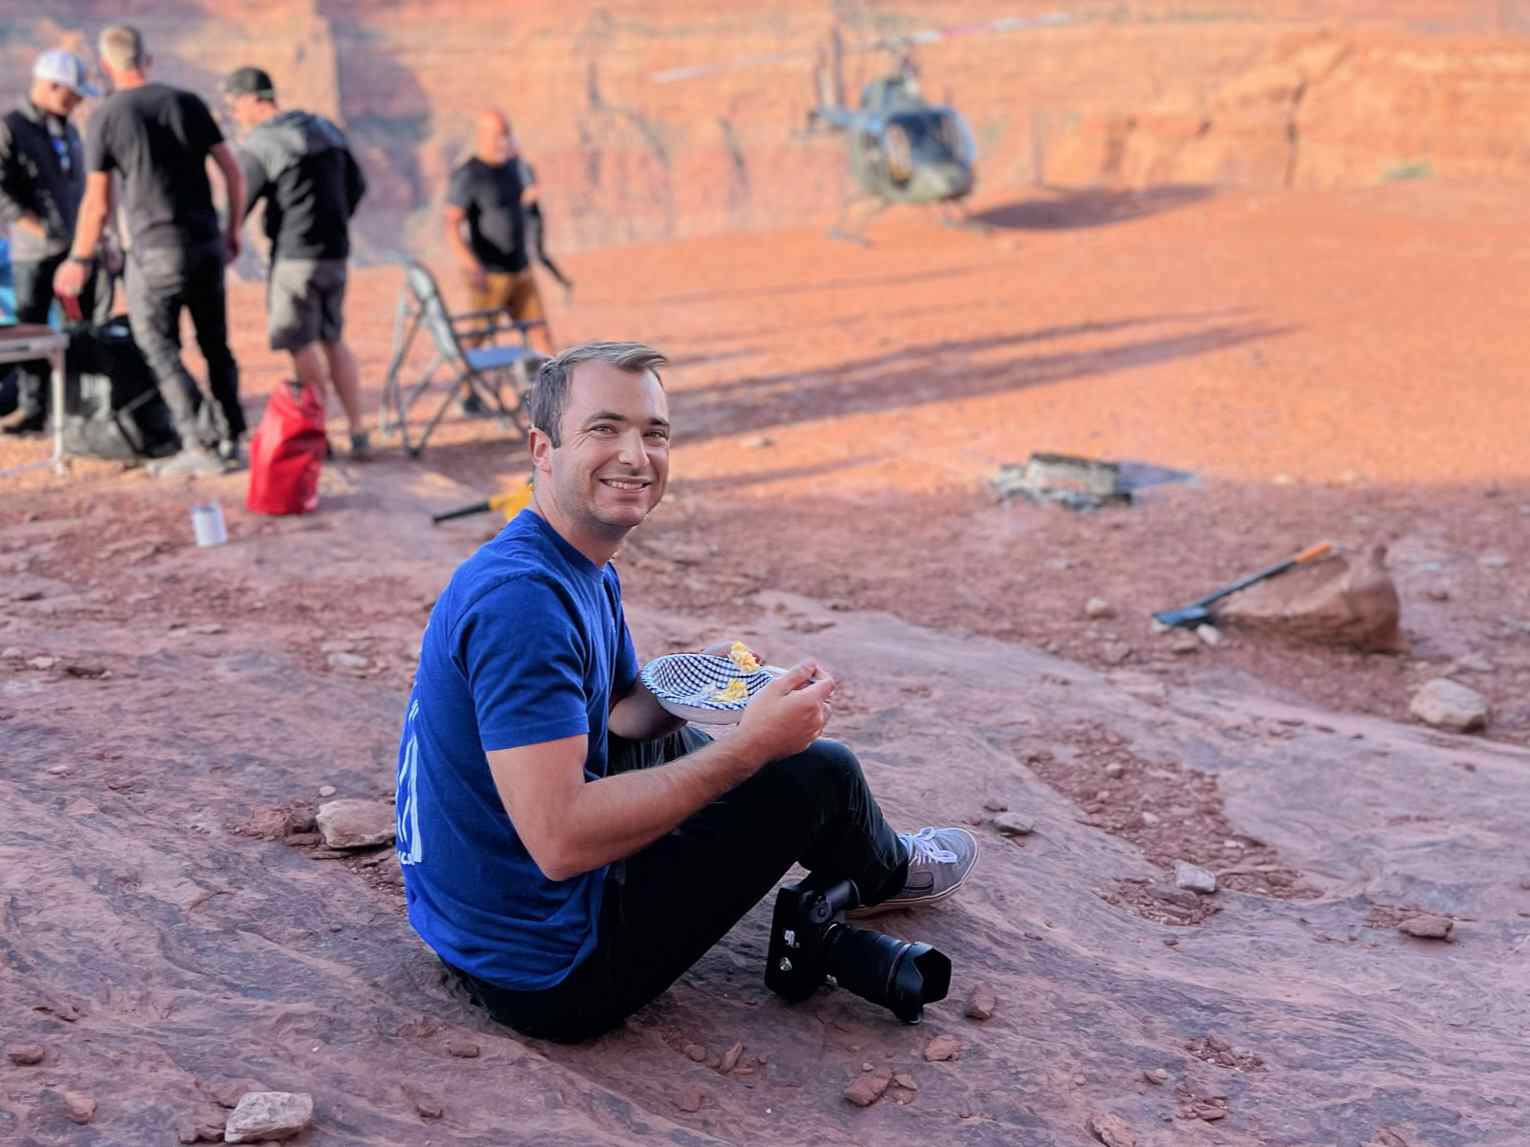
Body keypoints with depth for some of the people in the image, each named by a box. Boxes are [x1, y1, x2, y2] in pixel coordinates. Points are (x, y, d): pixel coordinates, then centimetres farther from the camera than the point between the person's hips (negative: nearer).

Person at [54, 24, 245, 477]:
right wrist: (233, 231, 15)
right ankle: (231, 437, 15)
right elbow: (233, 172, 4)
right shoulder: (188, 103, 6)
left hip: (155, 251, -4)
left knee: (160, 348, 3)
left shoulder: (105, 118, -3)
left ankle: (200, 445, -6)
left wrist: (79, 260, 9)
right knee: (215, 345, 14)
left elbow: (97, 203, -3)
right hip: (206, 245, 4)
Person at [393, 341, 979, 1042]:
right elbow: (560, 841, -32)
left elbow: (618, 715, 18)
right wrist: (749, 747, -27)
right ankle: (884, 873, 34)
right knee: (818, 771, -1)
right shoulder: (522, 597, -27)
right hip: (547, 972, -10)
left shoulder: (587, 572, 5)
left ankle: (852, 858, 54)